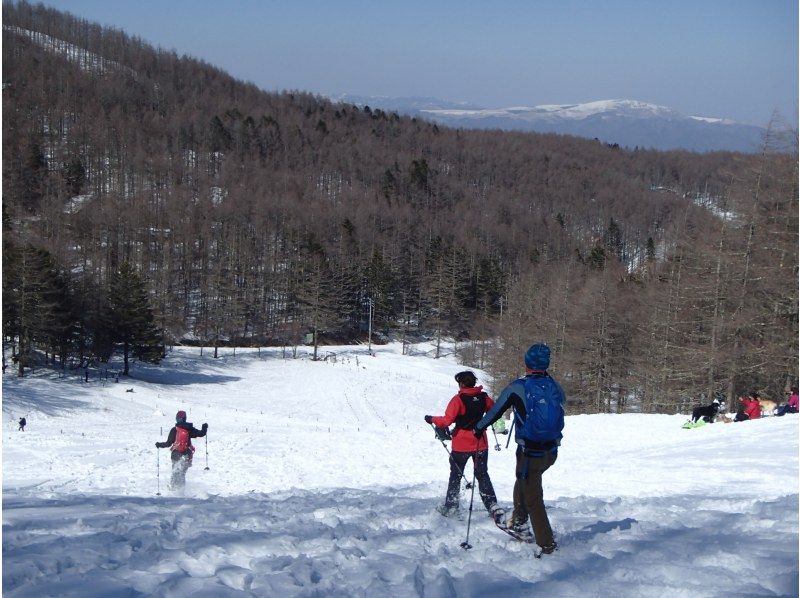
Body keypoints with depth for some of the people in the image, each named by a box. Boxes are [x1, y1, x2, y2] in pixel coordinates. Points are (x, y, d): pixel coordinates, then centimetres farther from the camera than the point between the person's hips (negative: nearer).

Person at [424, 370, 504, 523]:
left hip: (461, 445, -4)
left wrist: (432, 419, -7)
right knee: (482, 475, 13)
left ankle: (451, 506, 18)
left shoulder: (458, 399, -17)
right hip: (481, 443, 4)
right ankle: (493, 506, 3)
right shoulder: (484, 397, -3)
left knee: (456, 475, 13)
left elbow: (447, 420, -23)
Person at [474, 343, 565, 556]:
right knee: (523, 480, 29)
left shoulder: (517, 387, -11)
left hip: (530, 453, -5)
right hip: (552, 452, 5)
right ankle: (519, 523, 39)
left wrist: (479, 427, 16)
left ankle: (548, 545, 2)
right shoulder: (555, 387, 0)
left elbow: (496, 411, -2)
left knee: (533, 499, 4)